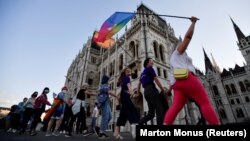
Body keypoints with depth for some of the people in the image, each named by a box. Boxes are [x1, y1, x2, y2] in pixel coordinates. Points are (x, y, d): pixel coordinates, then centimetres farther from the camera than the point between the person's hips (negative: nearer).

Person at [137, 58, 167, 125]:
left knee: (151, 113, 7)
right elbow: (156, 80, 1)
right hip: (151, 89, -8)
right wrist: (163, 89, 6)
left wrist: (138, 93, 26)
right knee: (159, 110, -10)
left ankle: (139, 123, -6)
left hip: (146, 91, 8)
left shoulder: (142, 73, 27)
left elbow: (139, 84, 25)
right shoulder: (150, 69, 6)